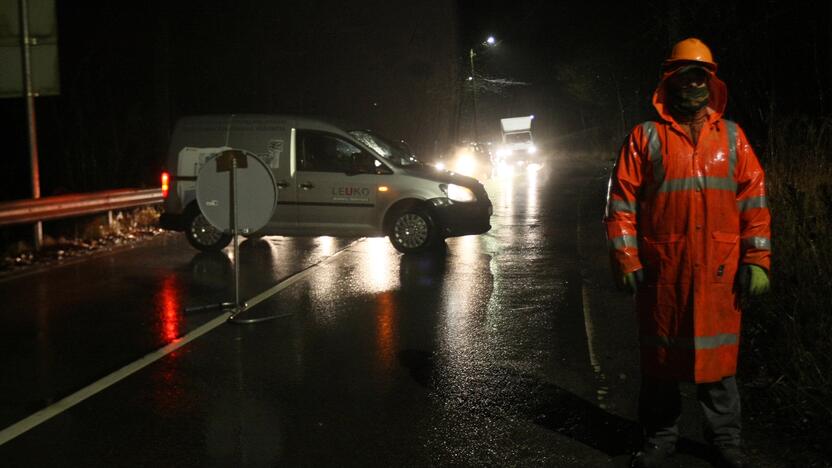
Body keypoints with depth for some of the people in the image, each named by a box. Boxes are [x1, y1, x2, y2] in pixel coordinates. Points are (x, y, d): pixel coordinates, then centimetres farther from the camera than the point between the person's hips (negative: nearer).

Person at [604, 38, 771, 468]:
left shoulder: (732, 137, 9)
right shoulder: (645, 137, 3)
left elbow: (754, 200, 6)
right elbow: (621, 202, -1)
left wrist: (757, 261, -1)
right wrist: (626, 262, -7)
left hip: (719, 270, 1)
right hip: (662, 268, -1)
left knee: (718, 352, 9)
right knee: (660, 352, 9)